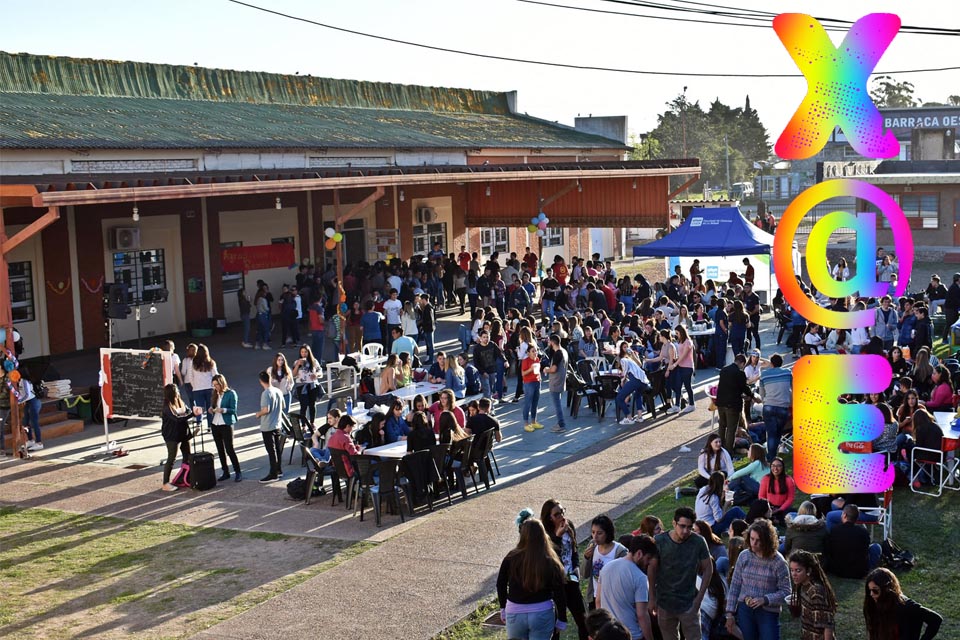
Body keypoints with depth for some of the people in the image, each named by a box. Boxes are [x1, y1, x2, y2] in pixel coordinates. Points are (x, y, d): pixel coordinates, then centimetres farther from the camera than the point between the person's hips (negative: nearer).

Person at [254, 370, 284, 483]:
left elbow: (266, 410, -25)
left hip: (267, 427, -8)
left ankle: (273, 474, 2)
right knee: (277, 449, 17)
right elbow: (282, 407, 14)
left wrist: (258, 414, -7)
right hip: (277, 425, 8)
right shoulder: (278, 391, 4)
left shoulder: (266, 393, -19)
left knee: (271, 450, -2)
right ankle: (278, 470, 26)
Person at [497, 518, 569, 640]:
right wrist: (562, 620, 4)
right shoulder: (551, 563, -13)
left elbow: (500, 585, 2)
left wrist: (503, 609, 17)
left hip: (515, 613, 1)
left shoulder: (511, 558, -10)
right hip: (542, 614, -1)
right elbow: (559, 593, -8)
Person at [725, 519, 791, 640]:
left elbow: (785, 592, -8)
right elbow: (735, 586, 5)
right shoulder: (744, 556, -1)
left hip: (768, 613, -3)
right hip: (745, 611, 3)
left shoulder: (778, 562, -11)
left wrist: (765, 600, -22)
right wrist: (730, 613, 2)